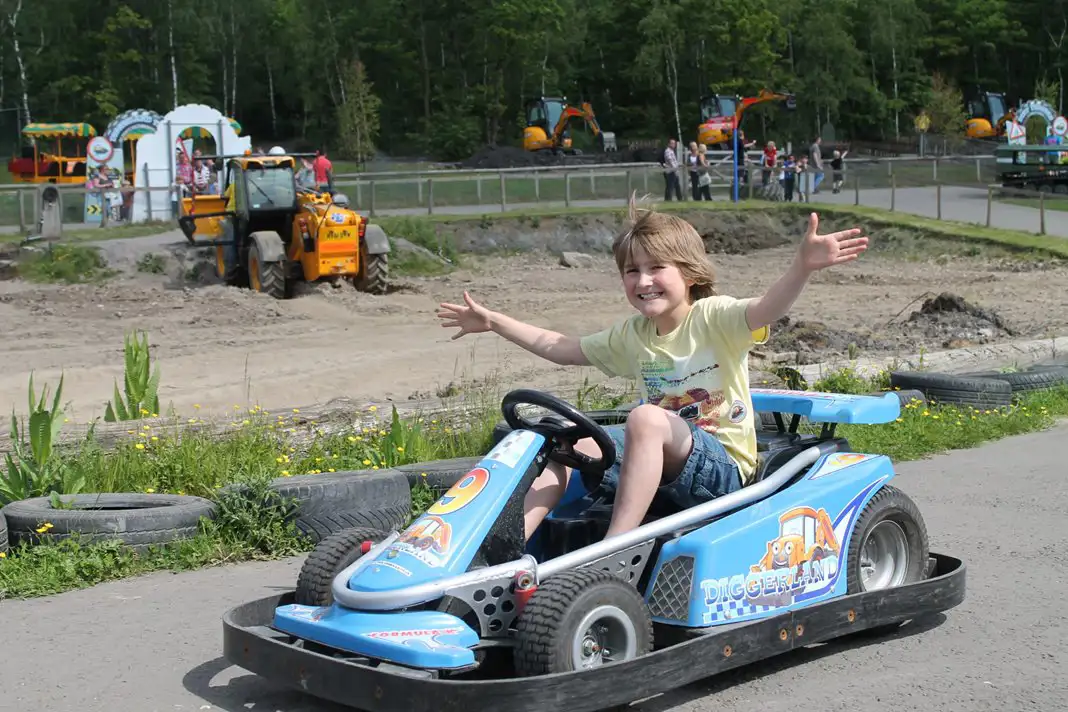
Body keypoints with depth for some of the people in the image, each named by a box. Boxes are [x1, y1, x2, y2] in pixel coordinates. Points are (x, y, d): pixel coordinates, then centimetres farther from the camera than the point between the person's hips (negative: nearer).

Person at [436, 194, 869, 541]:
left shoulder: (713, 318, -7)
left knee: (646, 419, -34)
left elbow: (767, 309, -28)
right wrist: (492, 321, 23)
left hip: (725, 468, -7)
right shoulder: (632, 335, 12)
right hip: (663, 466, 7)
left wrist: (803, 266, -48)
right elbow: (559, 348, 23)